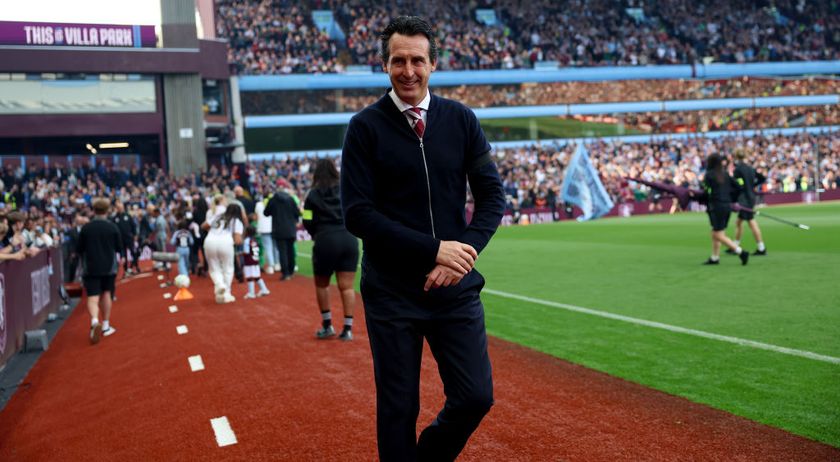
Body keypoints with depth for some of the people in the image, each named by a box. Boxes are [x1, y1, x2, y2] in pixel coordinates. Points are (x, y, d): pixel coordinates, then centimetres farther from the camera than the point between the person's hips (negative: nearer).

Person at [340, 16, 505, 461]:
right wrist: (434, 249, -17)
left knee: (475, 397, 3)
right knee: (398, 408, 5)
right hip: (391, 293, -2)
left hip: (456, 288, 3)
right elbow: (357, 213, -10)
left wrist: (465, 251, -13)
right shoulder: (366, 127, -3)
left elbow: (492, 195, 5)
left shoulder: (462, 120, 6)